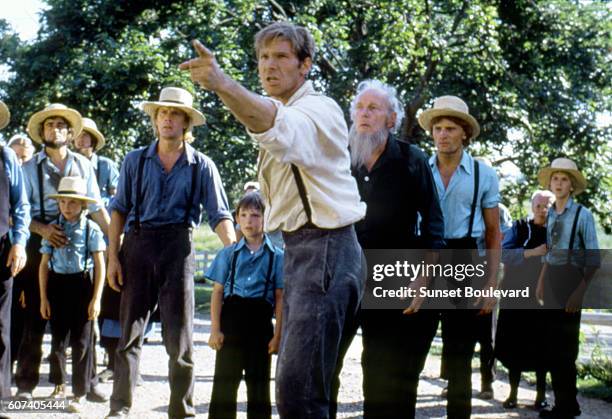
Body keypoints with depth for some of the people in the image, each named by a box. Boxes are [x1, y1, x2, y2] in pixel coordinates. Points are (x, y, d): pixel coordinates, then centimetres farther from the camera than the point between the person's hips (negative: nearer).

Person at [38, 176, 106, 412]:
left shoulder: (91, 229, -4)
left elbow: (100, 266, -3)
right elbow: (44, 264, 6)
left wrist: (96, 298, -8)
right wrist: (43, 298, 3)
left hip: (82, 284, -3)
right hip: (57, 285, 3)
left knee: (81, 341, 0)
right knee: (58, 339, 11)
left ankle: (80, 393, 9)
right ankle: (58, 385, 32)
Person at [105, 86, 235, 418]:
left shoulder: (202, 167, 4)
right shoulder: (135, 161, 7)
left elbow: (219, 216, 0)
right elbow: (119, 210, 7)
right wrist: (113, 257, -1)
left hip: (177, 248, -1)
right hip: (137, 245, 1)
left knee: (179, 335, 2)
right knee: (129, 331, 4)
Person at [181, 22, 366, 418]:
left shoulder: (318, 110, -14)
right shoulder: (283, 114, 19)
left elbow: (277, 125, -36)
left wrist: (222, 83, -53)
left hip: (326, 249, -10)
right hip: (297, 248, 10)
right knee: (303, 381, 16)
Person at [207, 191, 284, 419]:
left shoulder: (276, 256, 3)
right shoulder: (229, 253, 7)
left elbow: (280, 299, 2)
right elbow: (217, 291, 5)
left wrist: (277, 334, -3)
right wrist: (215, 329, -2)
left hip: (260, 320, 0)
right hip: (231, 317, 1)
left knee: (259, 381, 8)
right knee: (225, 379, 2)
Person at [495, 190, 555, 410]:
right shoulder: (519, 228, 5)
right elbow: (504, 253, -9)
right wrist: (533, 252, -20)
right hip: (517, 294, 0)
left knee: (540, 345, 1)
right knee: (515, 344, 1)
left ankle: (541, 394, 12)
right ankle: (513, 393, 12)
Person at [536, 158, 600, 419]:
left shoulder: (582, 215, -11)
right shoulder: (551, 215, 8)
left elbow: (593, 260, -13)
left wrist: (580, 292, -20)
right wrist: (541, 282, 9)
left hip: (570, 280, -7)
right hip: (551, 280, 7)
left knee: (564, 347, -1)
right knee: (552, 345, 11)